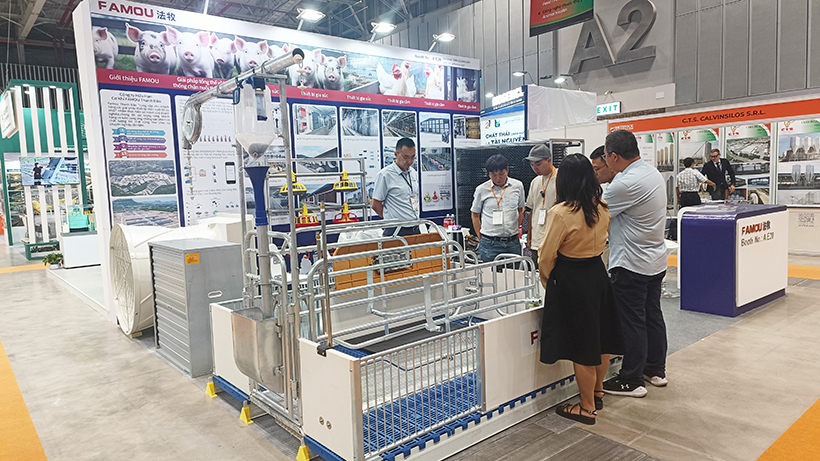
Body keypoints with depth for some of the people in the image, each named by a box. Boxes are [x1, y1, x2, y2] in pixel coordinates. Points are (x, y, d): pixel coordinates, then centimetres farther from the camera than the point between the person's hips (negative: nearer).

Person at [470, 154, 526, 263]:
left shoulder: (518, 186, 4)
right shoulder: (481, 190, -1)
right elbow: (475, 215, 8)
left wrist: (516, 229, 9)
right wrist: (481, 239, 4)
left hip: (513, 242, 2)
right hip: (489, 244, -2)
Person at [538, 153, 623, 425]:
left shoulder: (561, 212, -20)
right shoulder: (602, 209, 0)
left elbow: (547, 255, -13)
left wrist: (547, 281, 4)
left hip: (572, 281, -7)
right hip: (598, 273, 7)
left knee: (581, 345, 4)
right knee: (600, 338, 19)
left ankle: (587, 407, 18)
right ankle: (598, 393, 38)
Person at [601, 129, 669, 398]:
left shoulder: (628, 183, -24)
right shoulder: (652, 172, 7)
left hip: (631, 265, -10)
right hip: (655, 260, 10)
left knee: (632, 322, 2)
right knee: (653, 315, 19)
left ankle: (631, 381, 14)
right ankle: (656, 370, 33)